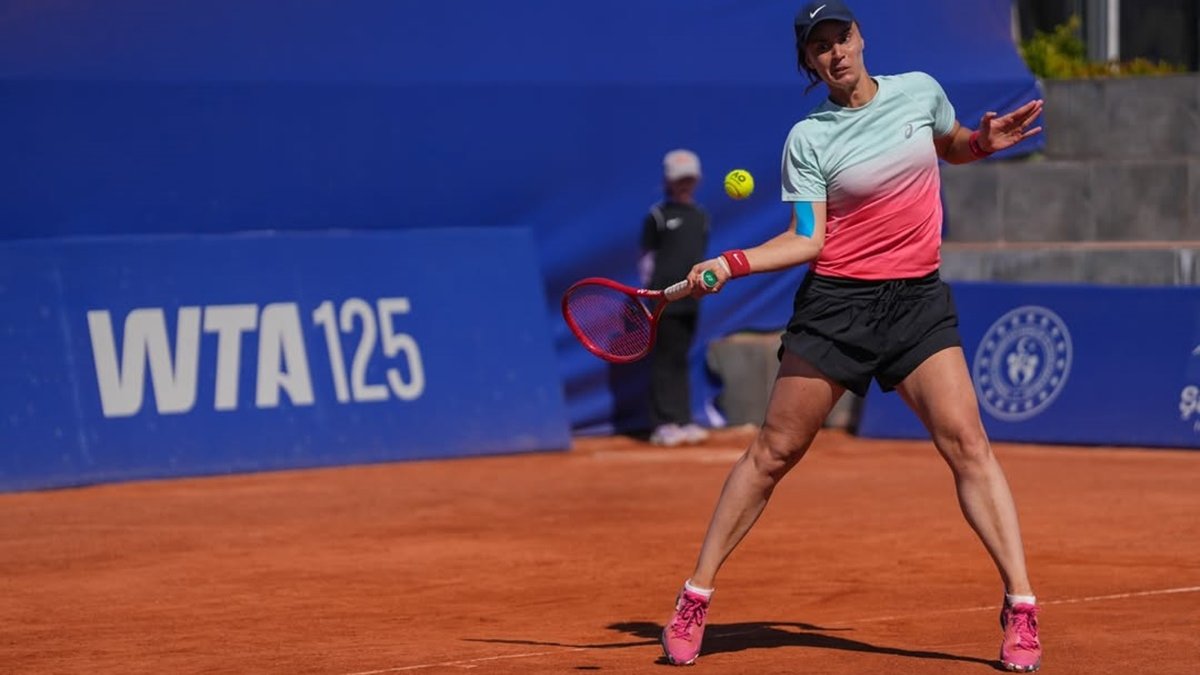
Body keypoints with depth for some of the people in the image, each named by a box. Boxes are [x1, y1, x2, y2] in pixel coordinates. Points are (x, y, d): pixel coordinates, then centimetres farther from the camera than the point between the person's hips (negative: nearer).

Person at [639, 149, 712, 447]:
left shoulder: (701, 216, 13)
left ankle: (683, 421, 11)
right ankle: (663, 425, -3)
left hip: (690, 301, 5)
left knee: (681, 362, 9)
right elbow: (647, 258, -3)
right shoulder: (657, 216, -3)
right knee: (664, 361, -4)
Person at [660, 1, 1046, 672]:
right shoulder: (809, 139, -3)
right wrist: (730, 264, -19)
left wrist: (985, 140, 4)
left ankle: (1022, 609, -9)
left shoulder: (920, 90, 5)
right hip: (837, 302, -1)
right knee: (773, 452, 2)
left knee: (967, 443, -11)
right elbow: (808, 240, -6)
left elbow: (951, 146, 26)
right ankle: (695, 600, 11)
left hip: (920, 299, 2)